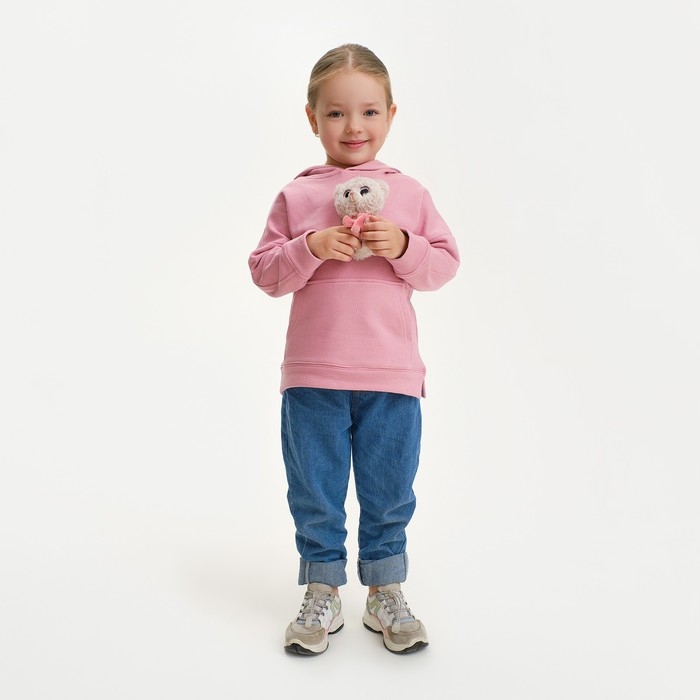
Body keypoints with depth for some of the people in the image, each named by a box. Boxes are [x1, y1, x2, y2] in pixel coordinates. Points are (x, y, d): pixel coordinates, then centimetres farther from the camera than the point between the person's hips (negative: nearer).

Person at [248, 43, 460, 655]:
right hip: (313, 375, 0)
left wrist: (402, 247, -13)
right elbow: (265, 271, 2)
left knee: (390, 492, 12)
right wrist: (311, 248, -15)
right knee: (314, 495, 10)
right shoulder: (296, 197, 4)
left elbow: (445, 264, 5)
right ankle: (322, 594, 28)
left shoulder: (410, 194, 6)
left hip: (392, 375, 1)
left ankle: (386, 593, 30)